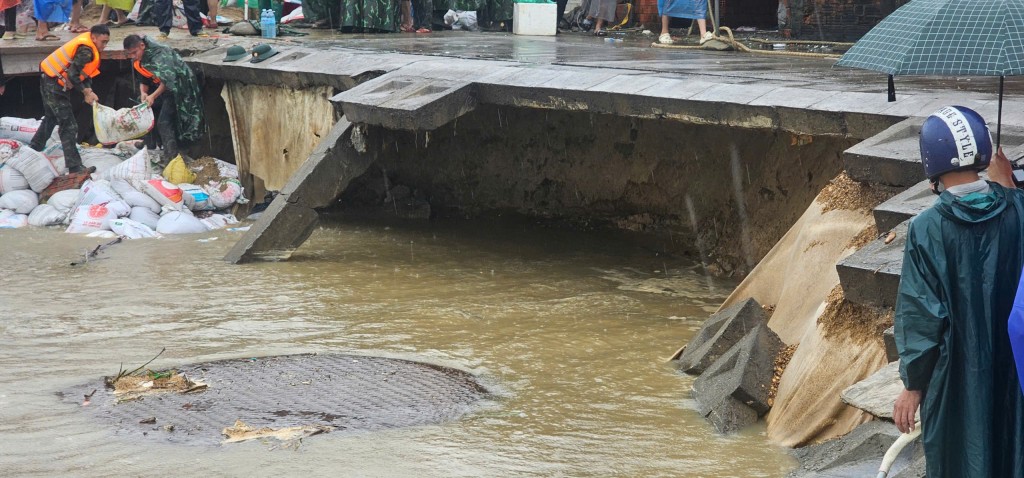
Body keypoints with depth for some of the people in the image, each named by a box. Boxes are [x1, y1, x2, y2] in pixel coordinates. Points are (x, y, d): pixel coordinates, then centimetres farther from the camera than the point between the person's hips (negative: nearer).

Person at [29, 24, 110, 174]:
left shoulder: (88, 47, 7)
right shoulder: (86, 51, -23)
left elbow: (85, 72, 10)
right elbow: (72, 75, -28)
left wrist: (89, 91, -6)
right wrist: (86, 92, -17)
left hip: (50, 82, 10)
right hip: (55, 86, -10)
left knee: (50, 119, 29)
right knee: (69, 126, -9)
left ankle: (33, 150, 44)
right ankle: (74, 167, -8)